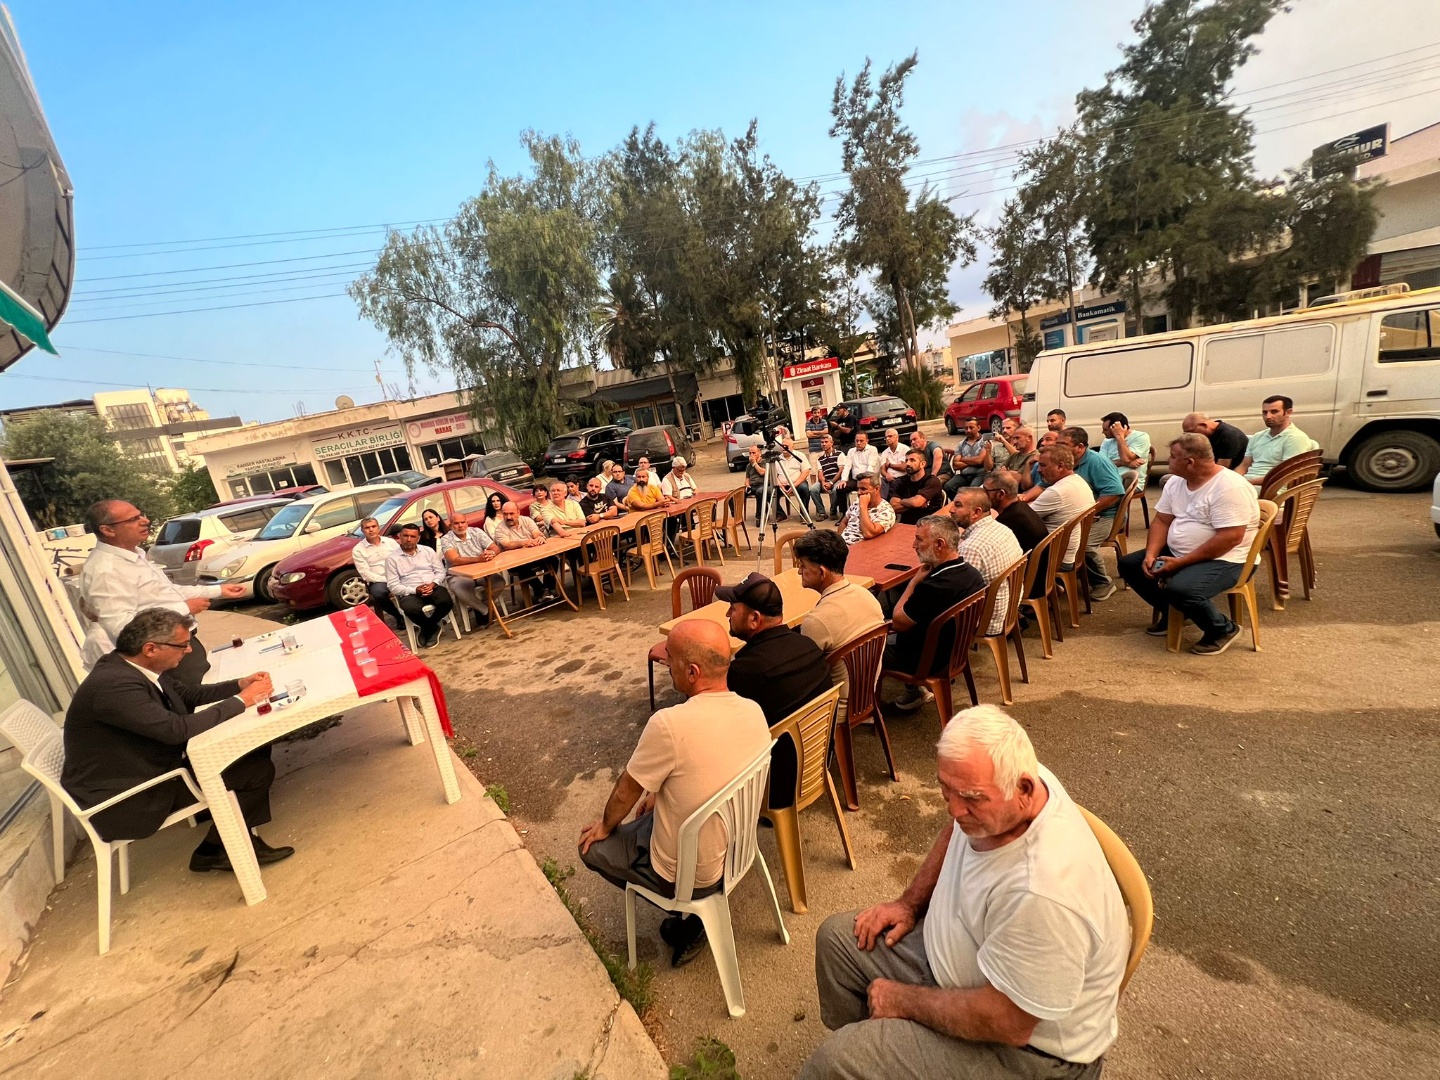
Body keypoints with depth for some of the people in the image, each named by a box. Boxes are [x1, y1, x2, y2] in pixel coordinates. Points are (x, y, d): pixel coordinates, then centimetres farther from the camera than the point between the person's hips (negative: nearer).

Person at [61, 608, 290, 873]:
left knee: (255, 750, 2)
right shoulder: (113, 684, -30)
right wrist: (242, 700, -24)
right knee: (258, 771, -14)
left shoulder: (131, 664, -2)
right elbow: (178, 729, -33)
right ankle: (213, 850, 10)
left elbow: (188, 693, 12)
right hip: (126, 798, -9)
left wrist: (241, 684, -3)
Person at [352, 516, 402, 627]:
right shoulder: (358, 550, 2)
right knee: (378, 592, -37)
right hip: (377, 581, -2)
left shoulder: (391, 542, 11)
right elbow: (366, 574, -6)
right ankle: (398, 615, -9)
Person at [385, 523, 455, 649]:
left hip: (433, 588, 2)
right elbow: (393, 585, -1)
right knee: (411, 609, -37)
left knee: (446, 602, -31)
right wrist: (415, 590, -16)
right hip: (410, 593, -2)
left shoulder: (428, 551, 13)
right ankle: (433, 629, -4)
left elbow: (440, 571, 11)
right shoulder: (392, 558, 4)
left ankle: (426, 630, -1)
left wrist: (433, 584, -12)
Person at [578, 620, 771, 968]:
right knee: (651, 808, 28)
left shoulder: (669, 724, -34)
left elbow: (626, 791, -15)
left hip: (691, 874, -6)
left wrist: (605, 826, 4)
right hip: (738, 849, 6)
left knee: (592, 846, 16)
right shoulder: (754, 711, -13)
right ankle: (693, 912, 23)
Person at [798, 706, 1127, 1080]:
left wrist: (904, 1000, -14)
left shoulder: (1043, 889, -39)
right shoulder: (991, 787, -16)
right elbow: (953, 833, 8)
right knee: (837, 937, 13)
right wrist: (909, 903, 3)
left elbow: (1006, 1024, -28)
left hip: (1026, 1045, -7)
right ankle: (869, 1048, 35)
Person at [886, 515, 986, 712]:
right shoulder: (971, 573, -7)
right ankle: (914, 690, 28)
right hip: (955, 650, 8)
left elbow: (897, 622, -18)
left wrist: (915, 580, -16)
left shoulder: (933, 586, -36)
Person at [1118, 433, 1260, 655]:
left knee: (1179, 588, -34)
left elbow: (1231, 538, -26)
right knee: (1128, 565, 3)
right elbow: (1161, 521, 6)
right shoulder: (1175, 481, 5)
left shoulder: (1229, 487, -21)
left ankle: (1222, 629, -4)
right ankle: (1171, 612, 19)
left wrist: (1180, 563, -25)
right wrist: (1151, 554, -11)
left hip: (1224, 560, -9)